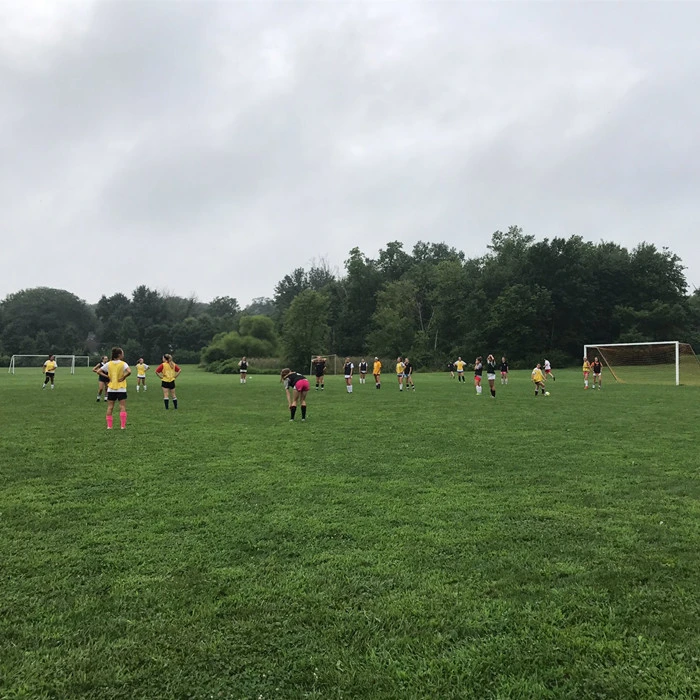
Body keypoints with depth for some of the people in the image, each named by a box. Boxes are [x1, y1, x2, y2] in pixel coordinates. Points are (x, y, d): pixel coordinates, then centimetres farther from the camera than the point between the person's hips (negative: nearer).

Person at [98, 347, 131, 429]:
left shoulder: (108, 364, 4)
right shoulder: (123, 363, -9)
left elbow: (99, 371, 5)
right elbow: (129, 371, -26)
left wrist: (107, 376, 3)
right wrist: (123, 377, -12)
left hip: (111, 389, 4)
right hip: (121, 389, -4)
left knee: (110, 407, 9)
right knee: (122, 407, 0)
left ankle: (109, 425, 9)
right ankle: (123, 425, -3)